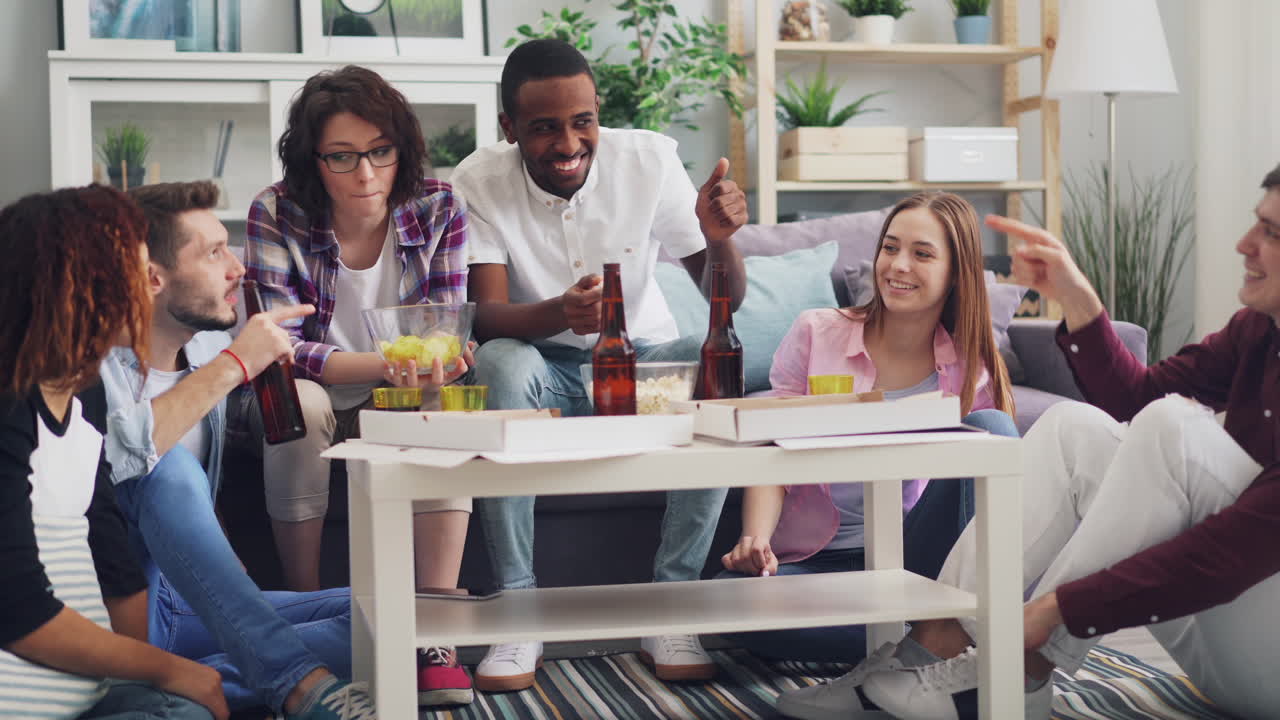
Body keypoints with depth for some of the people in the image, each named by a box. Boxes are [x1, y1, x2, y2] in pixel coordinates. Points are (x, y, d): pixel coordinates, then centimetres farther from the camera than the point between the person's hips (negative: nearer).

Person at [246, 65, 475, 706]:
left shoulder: (439, 210, -10)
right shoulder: (276, 214, -16)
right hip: (308, 396, -1)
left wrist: (438, 362, -36)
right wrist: (385, 364, -39)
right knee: (299, 403, -35)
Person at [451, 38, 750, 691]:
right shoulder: (480, 182, -13)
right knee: (501, 363, -34)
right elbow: (487, 315, -23)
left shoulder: (648, 159, -10)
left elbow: (725, 300, -9)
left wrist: (720, 239, -33)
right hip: (545, 371, -1)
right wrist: (559, 312, -45)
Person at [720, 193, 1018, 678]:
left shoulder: (972, 370, 5)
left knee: (989, 426, -21)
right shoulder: (816, 335, 2)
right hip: (819, 558, 0)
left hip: (913, 556, 1)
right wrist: (756, 538, -23)